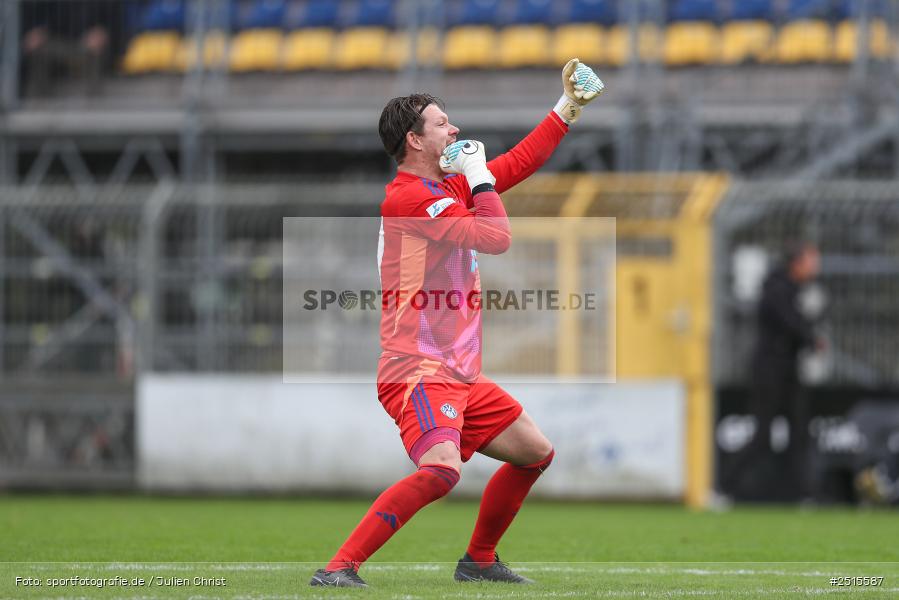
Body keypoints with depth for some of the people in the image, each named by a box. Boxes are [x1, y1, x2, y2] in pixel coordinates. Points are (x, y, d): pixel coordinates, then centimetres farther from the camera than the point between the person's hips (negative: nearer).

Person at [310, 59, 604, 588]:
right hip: (419, 371, -10)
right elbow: (497, 238, -19)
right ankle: (339, 568, -29)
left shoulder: (451, 185, 15)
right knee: (441, 469, -31)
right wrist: (479, 176, -7)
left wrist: (568, 108, 29)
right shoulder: (407, 197, -14)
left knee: (536, 452, 18)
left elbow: (519, 162, 29)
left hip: (460, 374, 10)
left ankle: (479, 560, 29)